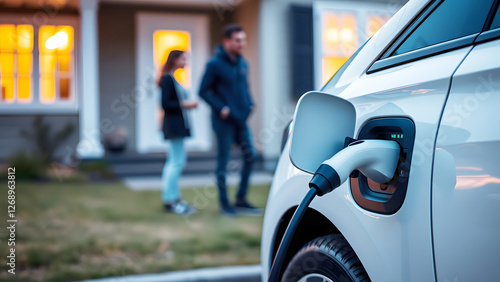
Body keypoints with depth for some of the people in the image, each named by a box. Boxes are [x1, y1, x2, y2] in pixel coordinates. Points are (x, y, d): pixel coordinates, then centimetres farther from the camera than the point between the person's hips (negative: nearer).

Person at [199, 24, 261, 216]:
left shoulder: (242, 63, 10)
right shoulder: (215, 64, -10)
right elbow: (203, 91, -10)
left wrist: (249, 104, 7)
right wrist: (221, 108, -16)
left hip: (241, 120, 7)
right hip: (224, 121, -7)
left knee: (250, 156, 5)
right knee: (223, 162, 2)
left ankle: (241, 200, 18)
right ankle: (224, 203, 13)